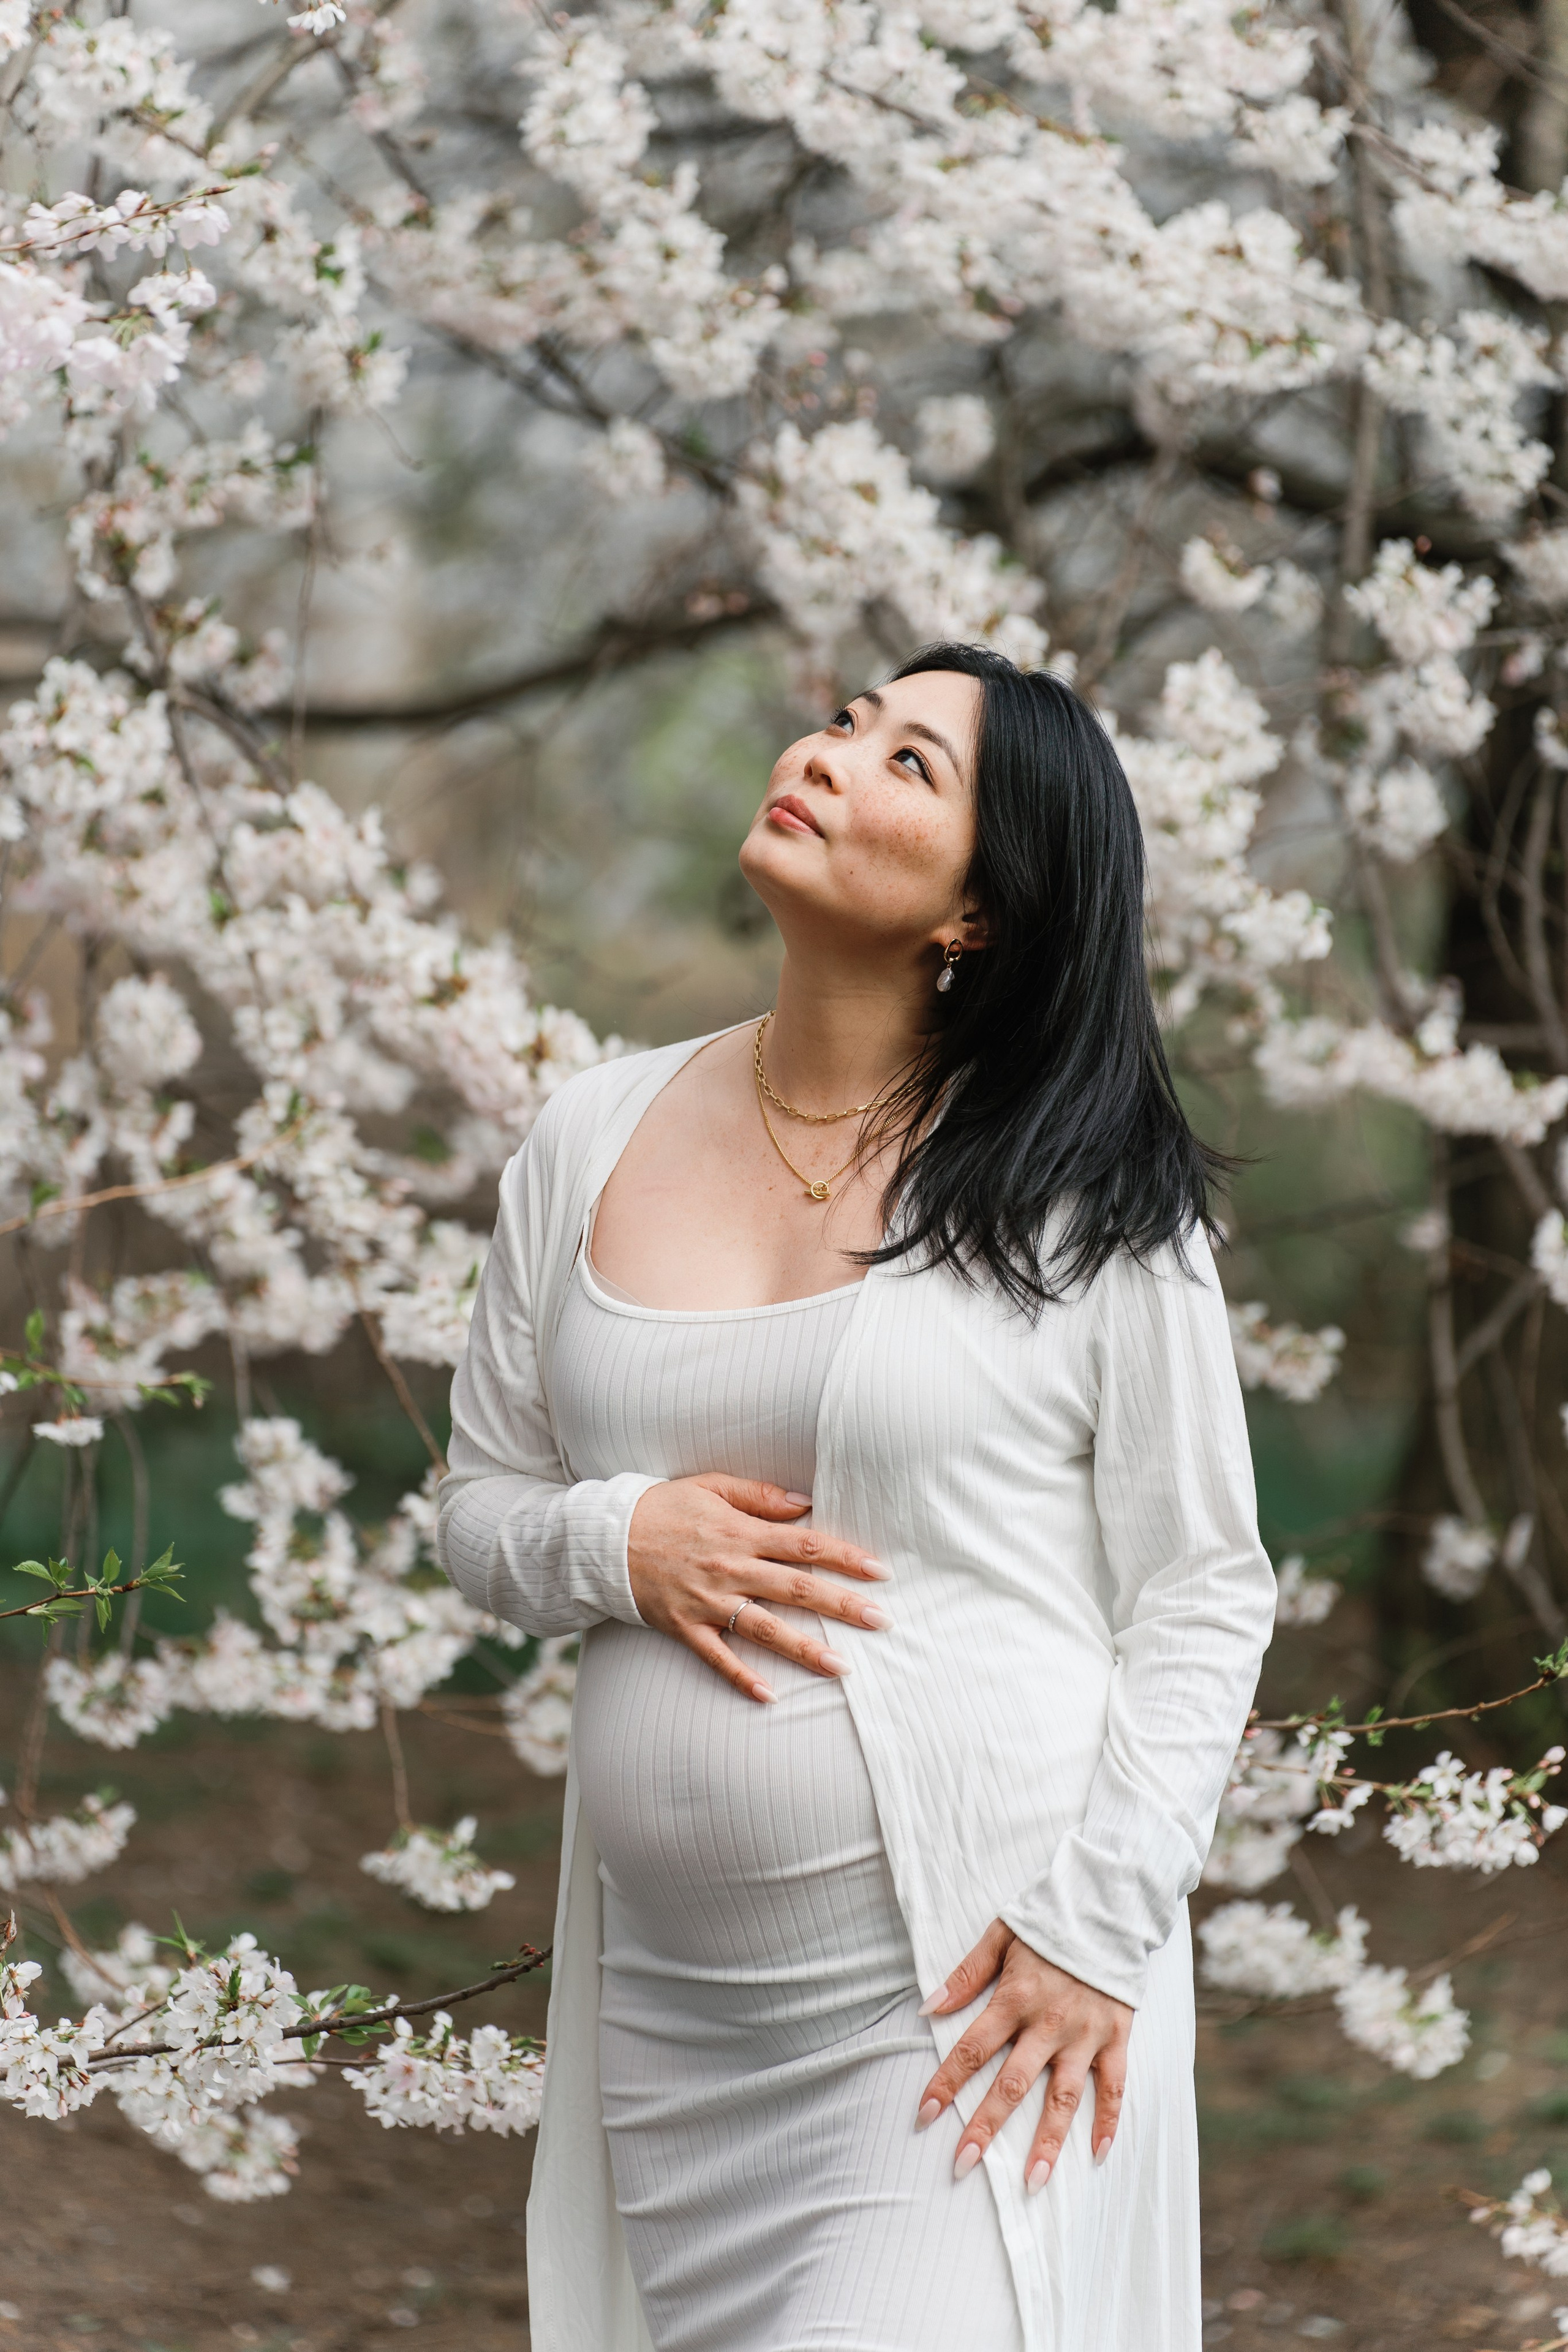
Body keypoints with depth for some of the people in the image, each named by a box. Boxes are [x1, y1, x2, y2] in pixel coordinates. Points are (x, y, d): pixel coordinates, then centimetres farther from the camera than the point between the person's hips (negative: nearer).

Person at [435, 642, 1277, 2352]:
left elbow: (1205, 1600, -3)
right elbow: (480, 1509, 15)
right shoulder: (590, 1143, 7)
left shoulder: (1088, 1196, -4)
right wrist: (621, 1542, -8)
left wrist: (1096, 1930, -12)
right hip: (673, 2006, 4)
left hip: (979, 2007, -4)